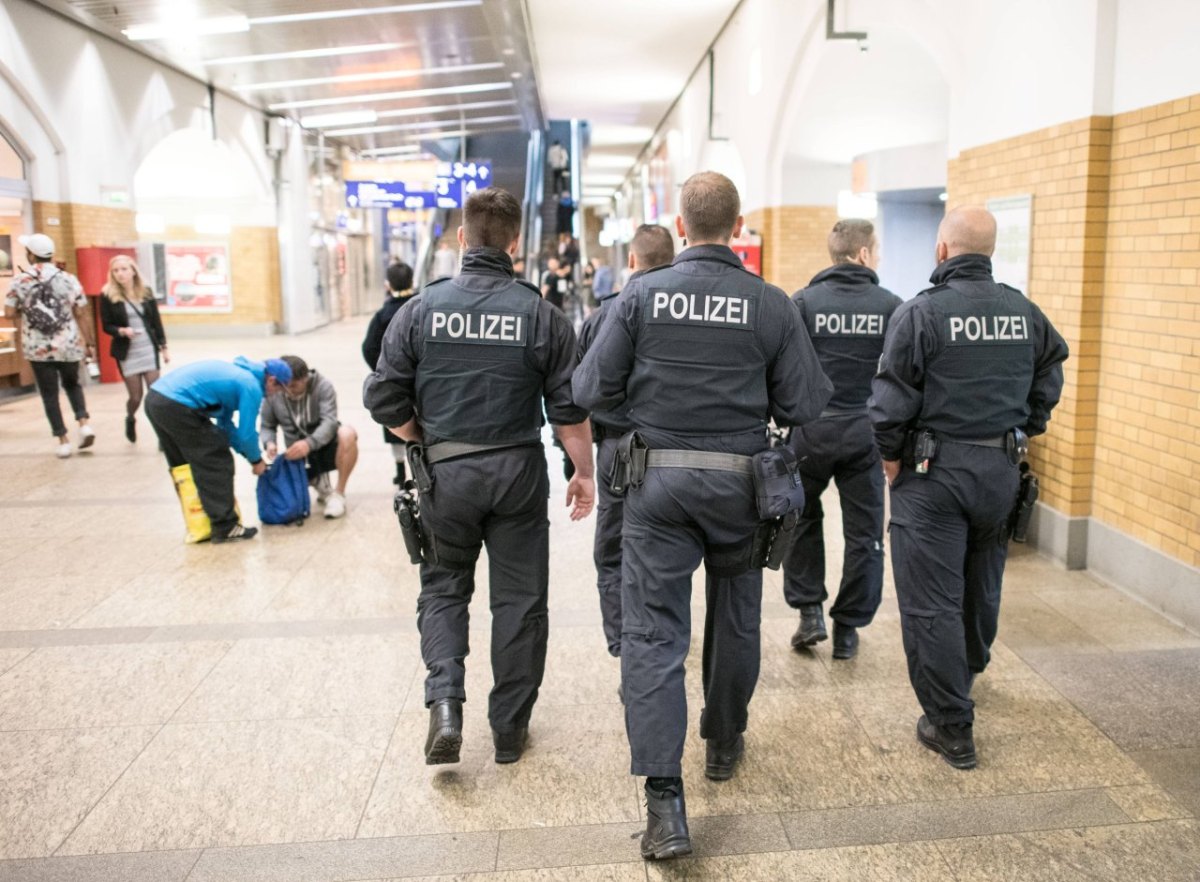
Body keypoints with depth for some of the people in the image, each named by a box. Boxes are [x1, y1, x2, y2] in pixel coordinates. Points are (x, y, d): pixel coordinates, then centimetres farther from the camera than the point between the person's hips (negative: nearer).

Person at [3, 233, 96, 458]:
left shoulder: (20, 280, -4)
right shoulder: (68, 279, -2)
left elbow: (9, 314, -2)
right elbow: (82, 314, -1)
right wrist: (90, 343, 6)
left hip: (37, 349, -1)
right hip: (69, 346, 1)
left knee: (49, 395, 8)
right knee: (72, 385, 22)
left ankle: (63, 441, 7)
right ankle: (84, 424, 2)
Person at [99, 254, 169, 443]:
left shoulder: (146, 292, 4)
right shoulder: (108, 296, -4)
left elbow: (156, 321, 8)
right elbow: (106, 326, -2)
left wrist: (163, 347, 6)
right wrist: (122, 331, -22)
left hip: (149, 350, 2)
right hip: (127, 353, -1)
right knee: (135, 396, 3)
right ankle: (130, 419, 37)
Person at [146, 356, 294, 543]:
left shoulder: (236, 373, 24)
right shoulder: (251, 386, -3)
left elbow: (225, 423, 29)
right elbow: (246, 432, -1)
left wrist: (247, 455, 28)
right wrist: (256, 460, 17)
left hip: (155, 398, 10)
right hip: (177, 407, -10)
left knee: (184, 468, 21)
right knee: (216, 464, 0)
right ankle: (225, 528, 4)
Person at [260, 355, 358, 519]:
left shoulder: (322, 386, -16)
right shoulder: (272, 394, -11)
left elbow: (329, 422, -25)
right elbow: (267, 427, 0)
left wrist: (309, 443, -43)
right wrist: (269, 443, -24)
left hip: (326, 446, -2)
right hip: (299, 455, 2)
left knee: (347, 433, -35)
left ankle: (338, 494, -19)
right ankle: (317, 480, 17)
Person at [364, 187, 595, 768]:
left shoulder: (422, 309, -4)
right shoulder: (540, 314, -6)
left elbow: (383, 399, -4)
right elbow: (569, 408, -5)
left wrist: (427, 441, 12)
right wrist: (584, 474, 7)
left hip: (444, 472, 1)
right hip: (518, 470, 0)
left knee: (443, 587, 19)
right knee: (519, 597, 12)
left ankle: (445, 700, 1)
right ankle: (509, 729, 22)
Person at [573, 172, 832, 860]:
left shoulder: (642, 294, -6)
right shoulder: (772, 305, -5)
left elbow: (591, 391, -6)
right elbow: (804, 406, -4)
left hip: (657, 480, -1)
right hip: (739, 482, 2)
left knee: (652, 632, 1)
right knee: (736, 617, 21)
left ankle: (665, 802, -4)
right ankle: (724, 744, 39)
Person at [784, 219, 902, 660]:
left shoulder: (803, 302, -3)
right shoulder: (890, 306, -1)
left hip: (812, 429, 0)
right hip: (866, 433, 1)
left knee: (802, 519, 20)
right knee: (863, 532, 11)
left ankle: (809, 611, 15)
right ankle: (848, 629, 18)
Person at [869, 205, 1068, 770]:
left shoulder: (920, 313, -13)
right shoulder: (1025, 314, 4)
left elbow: (891, 402, -14)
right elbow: (1049, 381, 12)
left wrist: (892, 459, 0)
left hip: (933, 471, -6)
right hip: (1002, 470, 6)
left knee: (931, 603, 2)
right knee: (982, 587, 24)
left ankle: (951, 728, 7)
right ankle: (967, 671, 48)